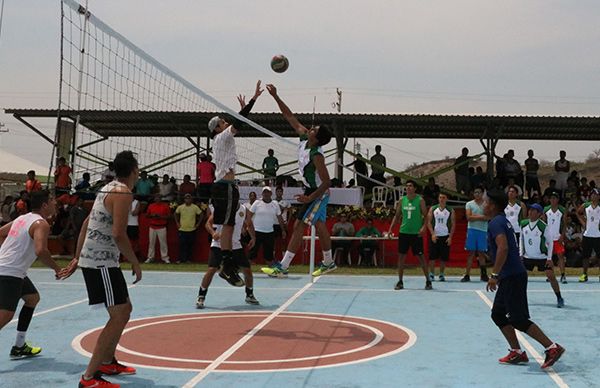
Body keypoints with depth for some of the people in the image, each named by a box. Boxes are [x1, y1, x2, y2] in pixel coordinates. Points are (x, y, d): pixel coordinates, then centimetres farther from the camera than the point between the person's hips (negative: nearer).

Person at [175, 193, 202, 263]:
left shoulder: (195, 207, -3)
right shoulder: (180, 207, 1)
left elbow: (201, 215, 6)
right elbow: (176, 214, 18)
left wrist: (198, 224, 1)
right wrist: (177, 223, 10)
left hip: (192, 229, 0)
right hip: (182, 229, 0)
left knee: (191, 245, 3)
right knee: (182, 245, -4)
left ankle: (189, 259, 11)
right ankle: (181, 259, 2)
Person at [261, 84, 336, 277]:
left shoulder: (316, 155, -28)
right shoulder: (304, 137, -6)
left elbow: (327, 182, -27)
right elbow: (290, 117, 2)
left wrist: (310, 198, -30)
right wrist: (276, 97, -3)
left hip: (318, 193, -9)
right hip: (313, 191, 9)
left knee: (298, 227, -10)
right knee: (319, 226, 18)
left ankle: (282, 267, -8)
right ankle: (328, 262, 31)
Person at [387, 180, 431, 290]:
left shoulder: (420, 200, -3)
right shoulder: (402, 200, 7)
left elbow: (425, 216, -4)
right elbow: (397, 216, 12)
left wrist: (423, 227, -20)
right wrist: (391, 228, 3)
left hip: (416, 233, -4)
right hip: (403, 232, 4)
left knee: (420, 256, -1)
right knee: (401, 256, 3)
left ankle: (428, 281, 9)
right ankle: (400, 282, 11)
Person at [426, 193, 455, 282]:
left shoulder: (451, 210, 3)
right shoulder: (432, 209, 3)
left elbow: (453, 224, 2)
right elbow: (429, 222, 1)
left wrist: (450, 237, -7)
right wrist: (432, 234, -11)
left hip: (445, 236, 0)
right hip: (435, 236, 0)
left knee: (444, 257, 2)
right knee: (432, 257, -2)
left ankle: (441, 274, 14)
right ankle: (431, 274, 10)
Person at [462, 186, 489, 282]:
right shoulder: (469, 204, 6)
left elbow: (488, 217, -6)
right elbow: (469, 217, -8)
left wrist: (475, 216, -12)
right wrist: (481, 217, -8)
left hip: (483, 231, 1)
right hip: (472, 230, -1)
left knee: (481, 253, 5)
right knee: (471, 253, -1)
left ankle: (483, 274, 12)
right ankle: (467, 275, 0)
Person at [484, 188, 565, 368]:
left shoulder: (496, 222, -13)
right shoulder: (503, 221, 17)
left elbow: (503, 248, -27)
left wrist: (494, 275, -25)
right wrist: (499, 275, 28)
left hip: (512, 277, -10)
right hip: (509, 277, 10)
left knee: (518, 319, -7)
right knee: (498, 314, 13)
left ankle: (552, 348, -4)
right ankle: (517, 353, 15)